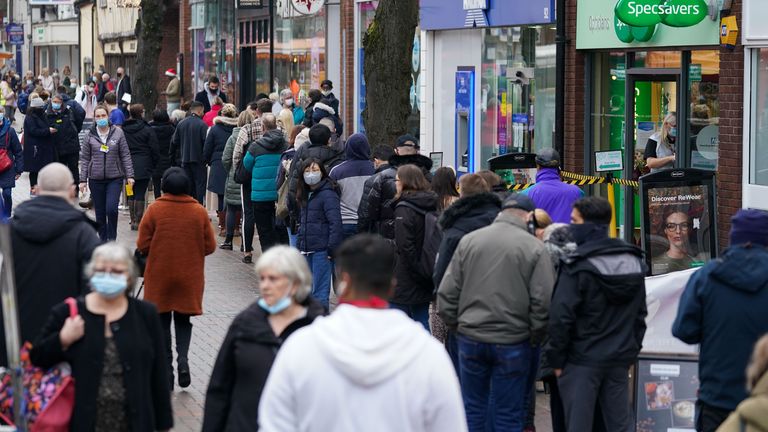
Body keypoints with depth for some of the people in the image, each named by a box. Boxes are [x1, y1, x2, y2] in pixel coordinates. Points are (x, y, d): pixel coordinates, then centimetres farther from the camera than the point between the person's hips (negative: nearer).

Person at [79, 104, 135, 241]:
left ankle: (112, 238, 1)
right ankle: (103, 240, 17)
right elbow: (84, 159, 7)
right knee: (100, 213, 5)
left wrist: (129, 175, -3)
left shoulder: (118, 132, 1)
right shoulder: (90, 136, 3)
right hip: (96, 179, 2)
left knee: (111, 209, -16)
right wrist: (83, 180, 3)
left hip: (115, 178, -2)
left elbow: (125, 155, 3)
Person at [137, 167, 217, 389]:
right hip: (189, 279, 1)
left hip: (159, 277, -1)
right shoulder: (199, 212, -5)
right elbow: (210, 247, -2)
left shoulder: (154, 210, -10)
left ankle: (166, 368, 10)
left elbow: (143, 246, -10)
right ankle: (183, 357, -8)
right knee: (183, 320, 15)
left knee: (162, 322, 11)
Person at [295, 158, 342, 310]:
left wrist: (331, 249, -20)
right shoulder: (305, 196, 16)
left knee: (320, 292, -6)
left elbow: (335, 223, -16)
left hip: (321, 251, -8)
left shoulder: (328, 195, -10)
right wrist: (299, 245, 15)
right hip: (307, 250, 8)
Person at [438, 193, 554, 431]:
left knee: (472, 409, 13)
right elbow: (543, 301, -10)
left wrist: (455, 324, 14)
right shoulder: (534, 248, -7)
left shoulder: (468, 241, 2)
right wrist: (536, 336, 3)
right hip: (512, 343, -2)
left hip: (470, 338, 3)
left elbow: (447, 293, 2)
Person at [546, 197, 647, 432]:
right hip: (620, 360, 6)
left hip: (581, 360, -6)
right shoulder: (634, 262, 8)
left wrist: (557, 358, -7)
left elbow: (561, 316, -17)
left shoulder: (578, 266, -15)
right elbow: (640, 313, 15)